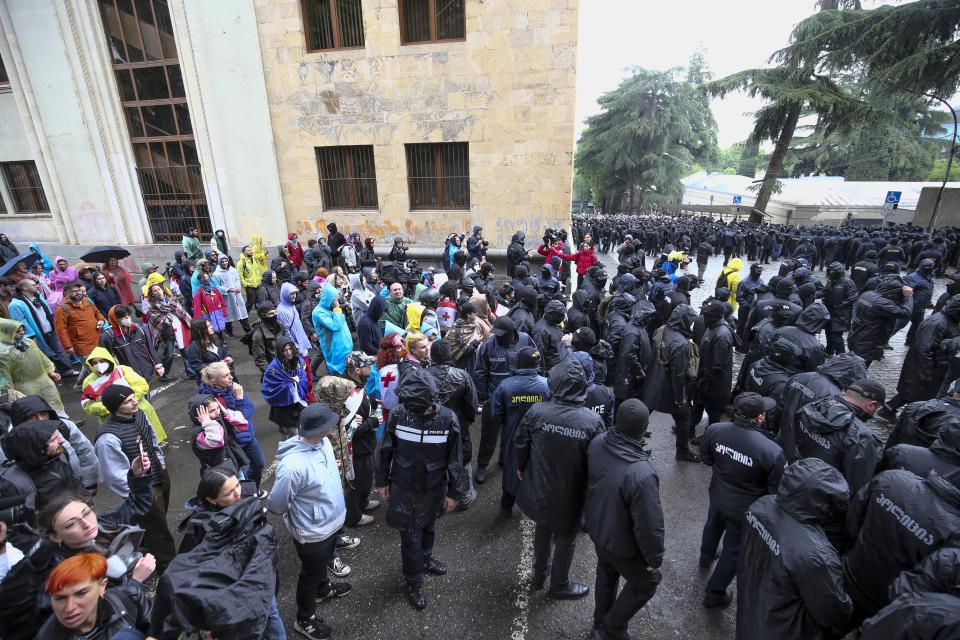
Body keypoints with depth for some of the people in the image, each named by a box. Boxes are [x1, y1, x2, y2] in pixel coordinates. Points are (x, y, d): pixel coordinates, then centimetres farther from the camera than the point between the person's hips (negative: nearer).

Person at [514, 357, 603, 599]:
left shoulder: (536, 412, -21)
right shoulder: (593, 421, -24)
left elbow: (520, 444, -7)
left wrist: (521, 468, 13)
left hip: (539, 489, 3)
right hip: (571, 495, -2)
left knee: (543, 529, 28)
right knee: (565, 538, 22)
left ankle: (539, 574, 49)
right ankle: (559, 585, 43)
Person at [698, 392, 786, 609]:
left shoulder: (714, 430, -23)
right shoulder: (772, 451, -34)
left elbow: (706, 458, -4)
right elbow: (778, 490, -19)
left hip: (717, 495, 4)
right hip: (744, 509, -4)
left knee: (713, 525, 35)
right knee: (734, 551, 19)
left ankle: (706, 556, 64)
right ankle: (714, 594, 38)